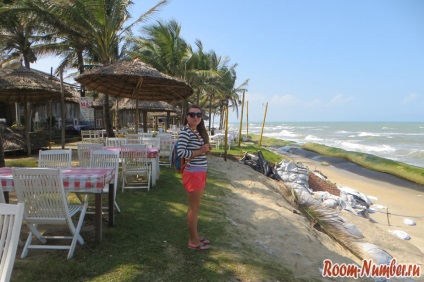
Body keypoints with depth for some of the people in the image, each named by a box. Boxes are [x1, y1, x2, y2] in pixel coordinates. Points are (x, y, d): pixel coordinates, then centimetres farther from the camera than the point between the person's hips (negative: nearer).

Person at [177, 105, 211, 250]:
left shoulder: (198, 131, 12)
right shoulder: (185, 131, -15)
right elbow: (181, 152, -23)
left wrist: (206, 148, 0)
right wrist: (200, 151, -20)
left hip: (200, 172, 9)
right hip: (192, 173, -9)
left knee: (196, 206, 18)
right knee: (193, 207, 2)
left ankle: (195, 236, 32)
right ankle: (193, 241, 15)